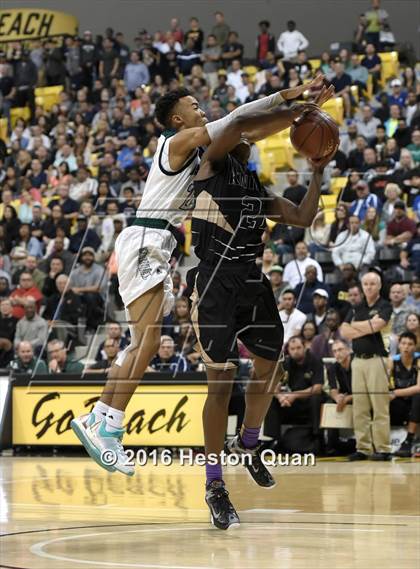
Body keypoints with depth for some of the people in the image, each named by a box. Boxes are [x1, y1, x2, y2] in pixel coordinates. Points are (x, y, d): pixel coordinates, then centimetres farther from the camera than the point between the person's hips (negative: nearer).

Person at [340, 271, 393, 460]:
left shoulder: (385, 306, 2)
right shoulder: (357, 308, 18)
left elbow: (375, 325, -16)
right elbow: (344, 332, 7)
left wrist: (354, 325, 1)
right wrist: (366, 329, -7)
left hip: (377, 359, -5)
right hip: (358, 360, 5)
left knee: (380, 407, -8)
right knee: (359, 408, 3)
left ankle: (382, 449, -8)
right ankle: (362, 448, 7)